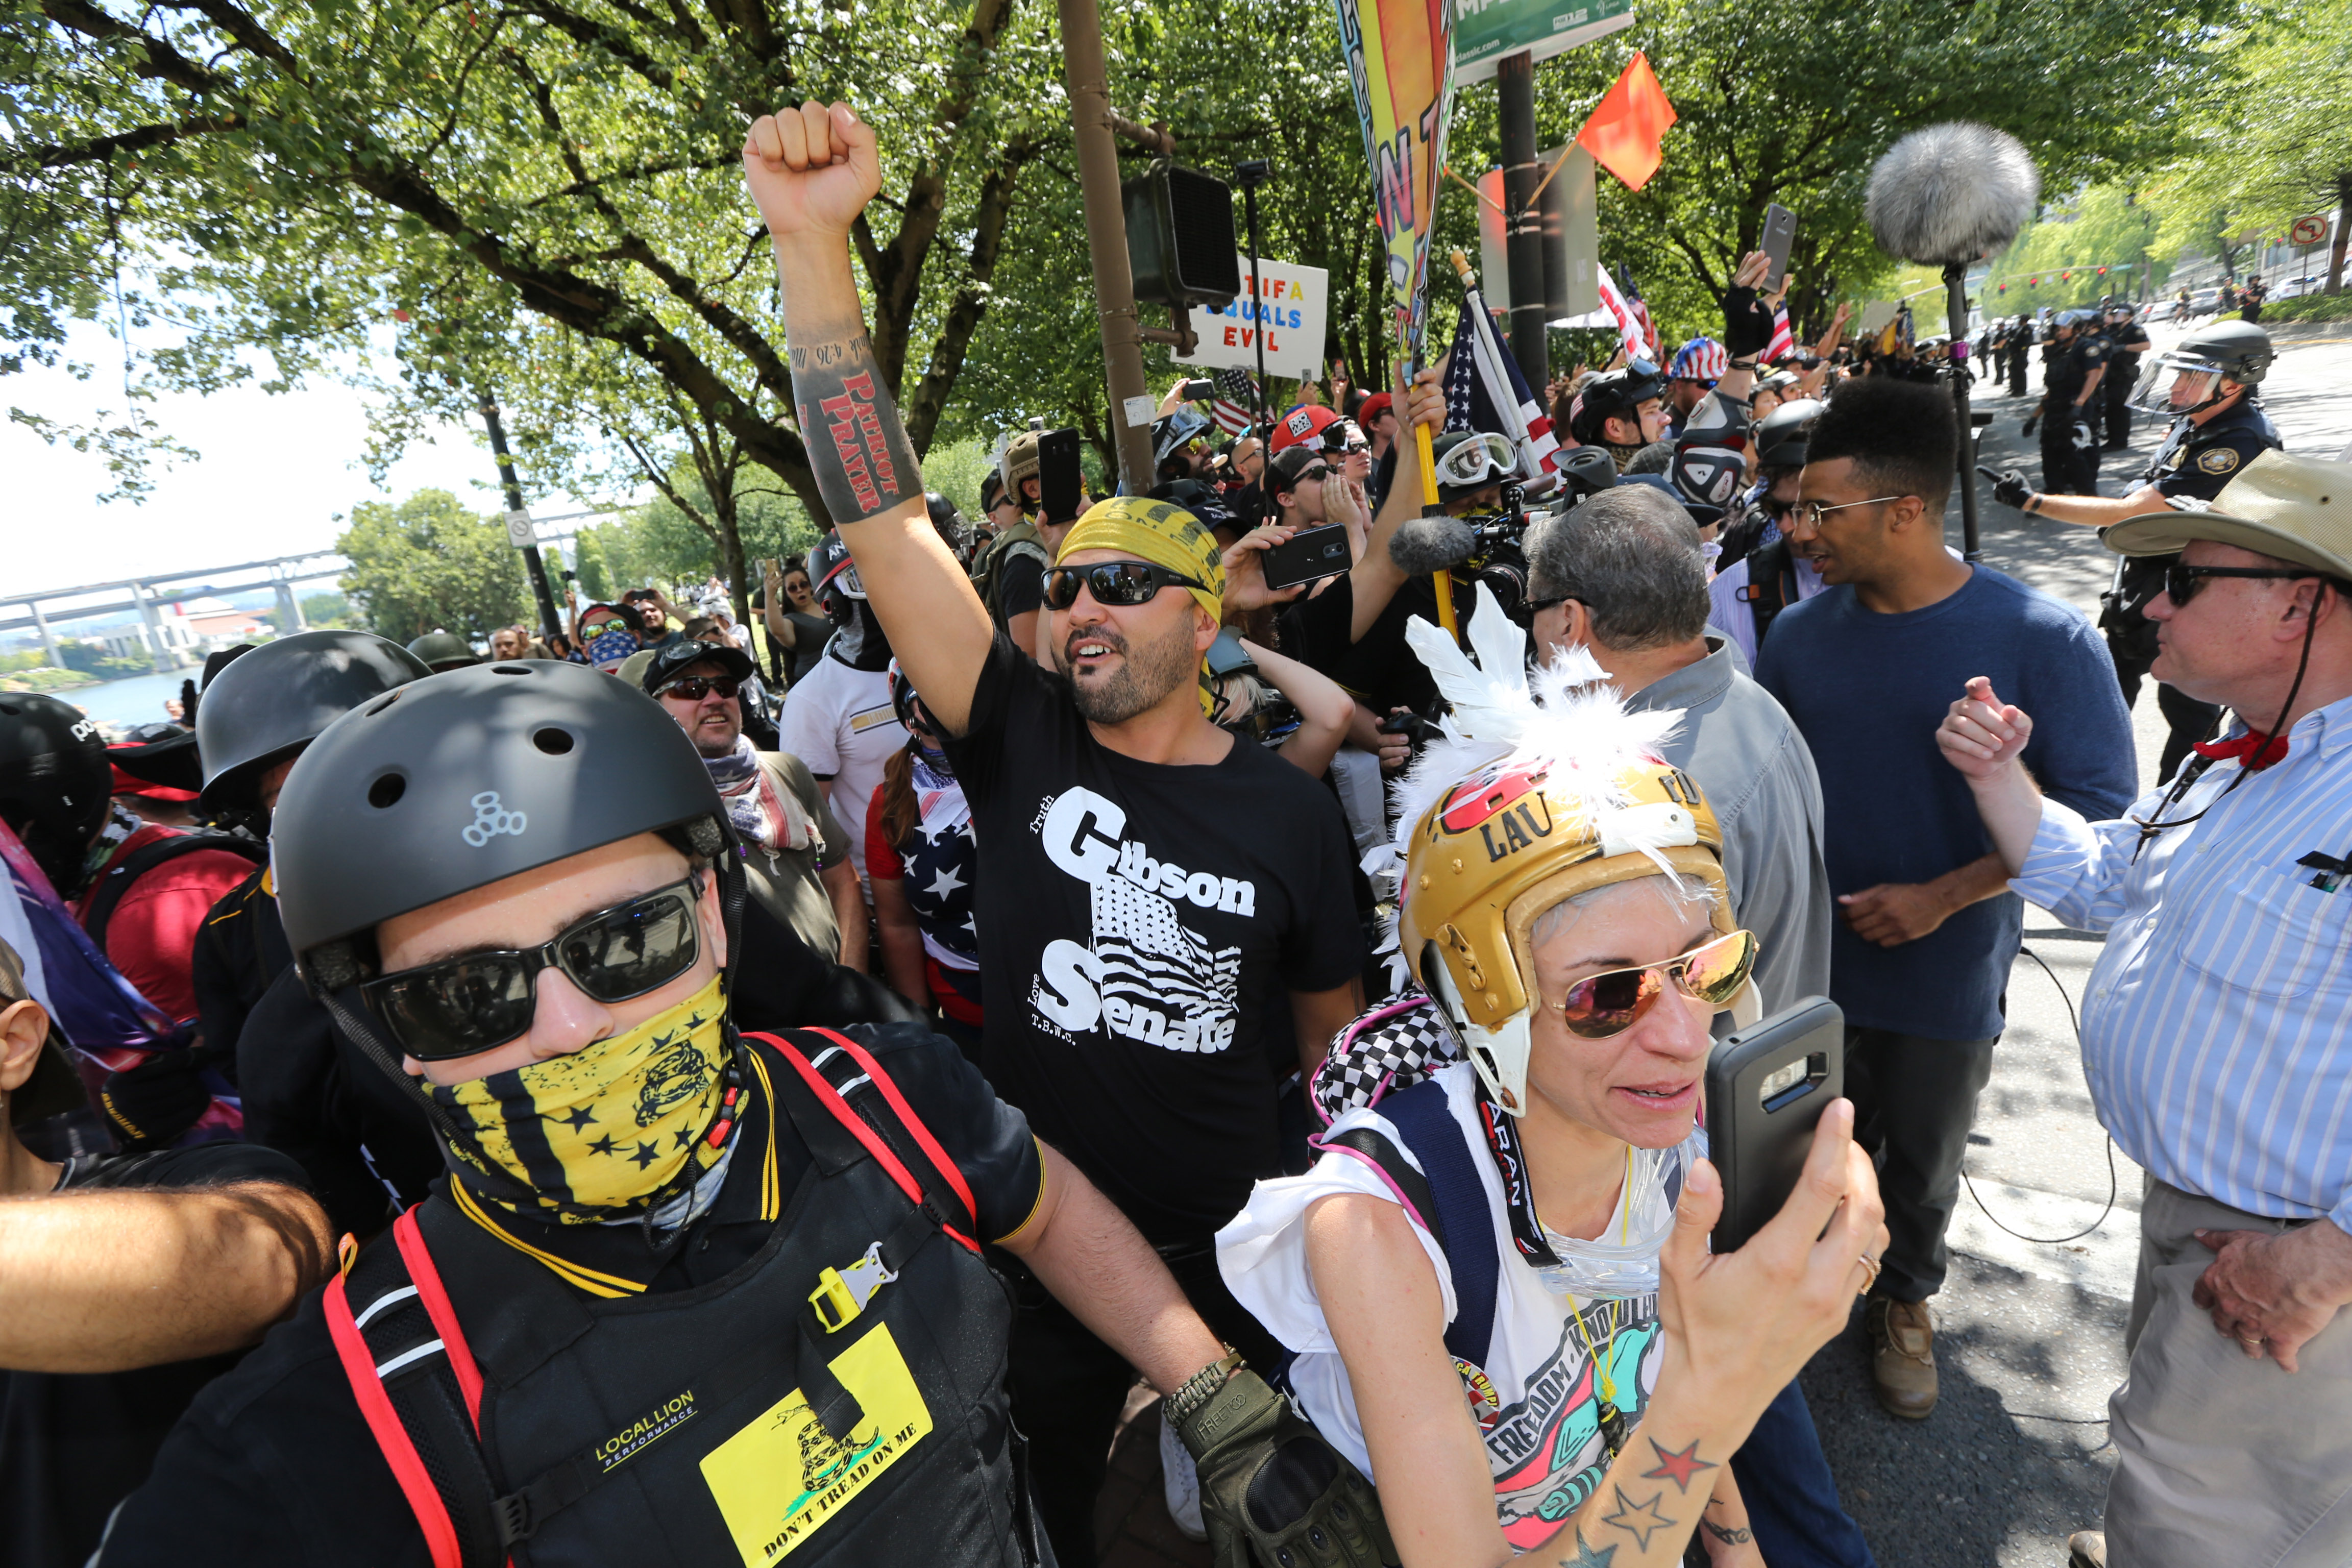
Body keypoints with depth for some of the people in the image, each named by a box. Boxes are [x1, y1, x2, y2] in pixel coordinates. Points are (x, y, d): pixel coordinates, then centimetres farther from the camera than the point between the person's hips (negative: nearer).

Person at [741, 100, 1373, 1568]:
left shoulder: (1290, 808, -10)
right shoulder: (1022, 744, -11)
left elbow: (1334, 1027, 1)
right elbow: (889, 519, -20)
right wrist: (815, 243, -27)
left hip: (1235, 1231, 0)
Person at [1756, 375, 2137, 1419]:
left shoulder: (2043, 641, -16)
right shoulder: (1801, 631, -5)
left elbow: (2098, 809, -13)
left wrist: (1941, 897, -21)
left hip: (1946, 975, -2)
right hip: (1808, 960, 2)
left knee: (1924, 1162, 20)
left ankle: (1906, 1299, 47)